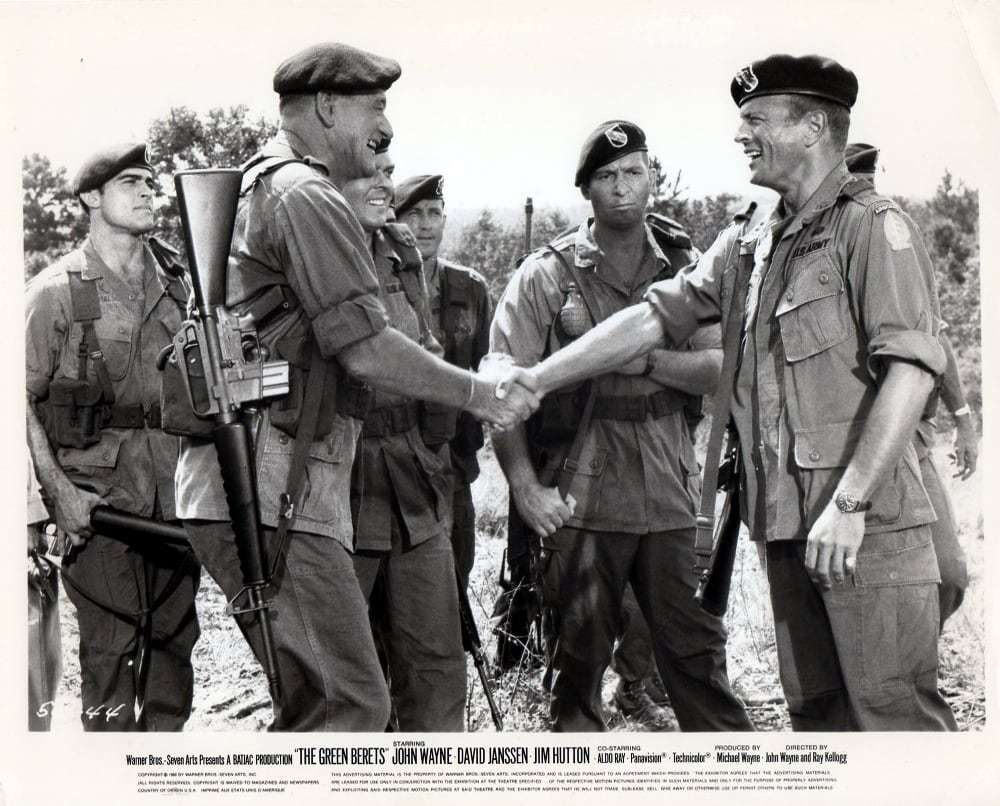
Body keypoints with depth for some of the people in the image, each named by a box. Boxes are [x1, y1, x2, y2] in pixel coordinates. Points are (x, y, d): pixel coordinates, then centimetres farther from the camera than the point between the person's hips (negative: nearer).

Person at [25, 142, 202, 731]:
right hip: (99, 489, -4)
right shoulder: (56, 291, -2)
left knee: (175, 633, 9)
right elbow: (22, 400, -4)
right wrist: (58, 490, -13)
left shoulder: (178, 281, 12)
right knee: (110, 642, -2)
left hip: (177, 482, 4)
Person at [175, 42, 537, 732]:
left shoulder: (257, 188, 24)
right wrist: (480, 394, -3)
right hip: (273, 496, -11)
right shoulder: (307, 196, -9)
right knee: (352, 703, -10)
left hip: (245, 491, 11)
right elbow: (369, 349, -15)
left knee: (315, 702, 16)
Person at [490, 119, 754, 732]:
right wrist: (526, 486, -12)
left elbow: (721, 368, 4)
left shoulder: (683, 266, 9)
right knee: (581, 653, 5)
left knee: (695, 646, 8)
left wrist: (648, 360, -13)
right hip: (581, 498, -2)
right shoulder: (546, 274, 0)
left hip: (669, 492, 3)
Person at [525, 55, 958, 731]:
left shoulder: (871, 226, -5)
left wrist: (849, 502, -21)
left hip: (868, 523, -7)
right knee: (815, 710, 12)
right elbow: (652, 318, 16)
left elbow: (911, 366, -15)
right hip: (788, 525, 7)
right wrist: (532, 381, 10)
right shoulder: (745, 249, 17)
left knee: (895, 713, -6)